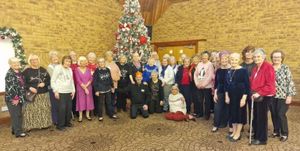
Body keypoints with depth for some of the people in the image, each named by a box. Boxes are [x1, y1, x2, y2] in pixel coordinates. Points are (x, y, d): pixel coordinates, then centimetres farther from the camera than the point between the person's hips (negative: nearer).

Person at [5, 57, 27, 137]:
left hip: (19, 98, 8)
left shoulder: (19, 73, 10)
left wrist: (20, 98, 11)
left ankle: (15, 130, 27)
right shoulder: (9, 74, -13)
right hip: (12, 99, -8)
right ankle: (18, 132, 5)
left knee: (18, 114, 14)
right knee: (16, 115, -2)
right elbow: (10, 88, -17)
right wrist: (15, 98, -14)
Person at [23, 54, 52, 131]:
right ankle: (30, 126, 8)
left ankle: (44, 124, 21)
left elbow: (49, 80, 9)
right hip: (31, 94, -3)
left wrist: (44, 84, -10)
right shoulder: (27, 71, 0)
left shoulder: (43, 70, 9)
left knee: (44, 109, 8)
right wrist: (29, 88, -18)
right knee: (31, 110, -3)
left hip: (43, 94, 3)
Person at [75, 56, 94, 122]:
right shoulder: (77, 70, -5)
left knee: (88, 100, 7)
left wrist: (86, 86, -13)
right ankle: (80, 116, 10)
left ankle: (87, 115, 19)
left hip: (88, 88, 3)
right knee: (81, 101, 1)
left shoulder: (88, 69, 5)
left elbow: (91, 79, 0)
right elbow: (78, 80, -11)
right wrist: (84, 88, -14)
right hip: (80, 88, -3)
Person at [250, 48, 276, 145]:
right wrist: (253, 93, 6)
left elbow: (270, 84, -19)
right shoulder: (255, 68, 12)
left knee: (262, 117, 2)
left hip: (265, 96, -8)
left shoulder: (268, 67, -14)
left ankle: (262, 139, 16)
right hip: (256, 96, 8)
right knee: (256, 116, 14)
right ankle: (256, 135, 30)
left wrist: (259, 93, -21)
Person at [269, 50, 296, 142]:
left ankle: (284, 134, 14)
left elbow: (290, 82, -7)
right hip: (272, 96, 4)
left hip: (283, 96, -3)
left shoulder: (285, 68, -4)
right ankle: (276, 131, 26)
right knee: (274, 115, 10)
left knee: (281, 115, -3)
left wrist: (290, 95, -11)